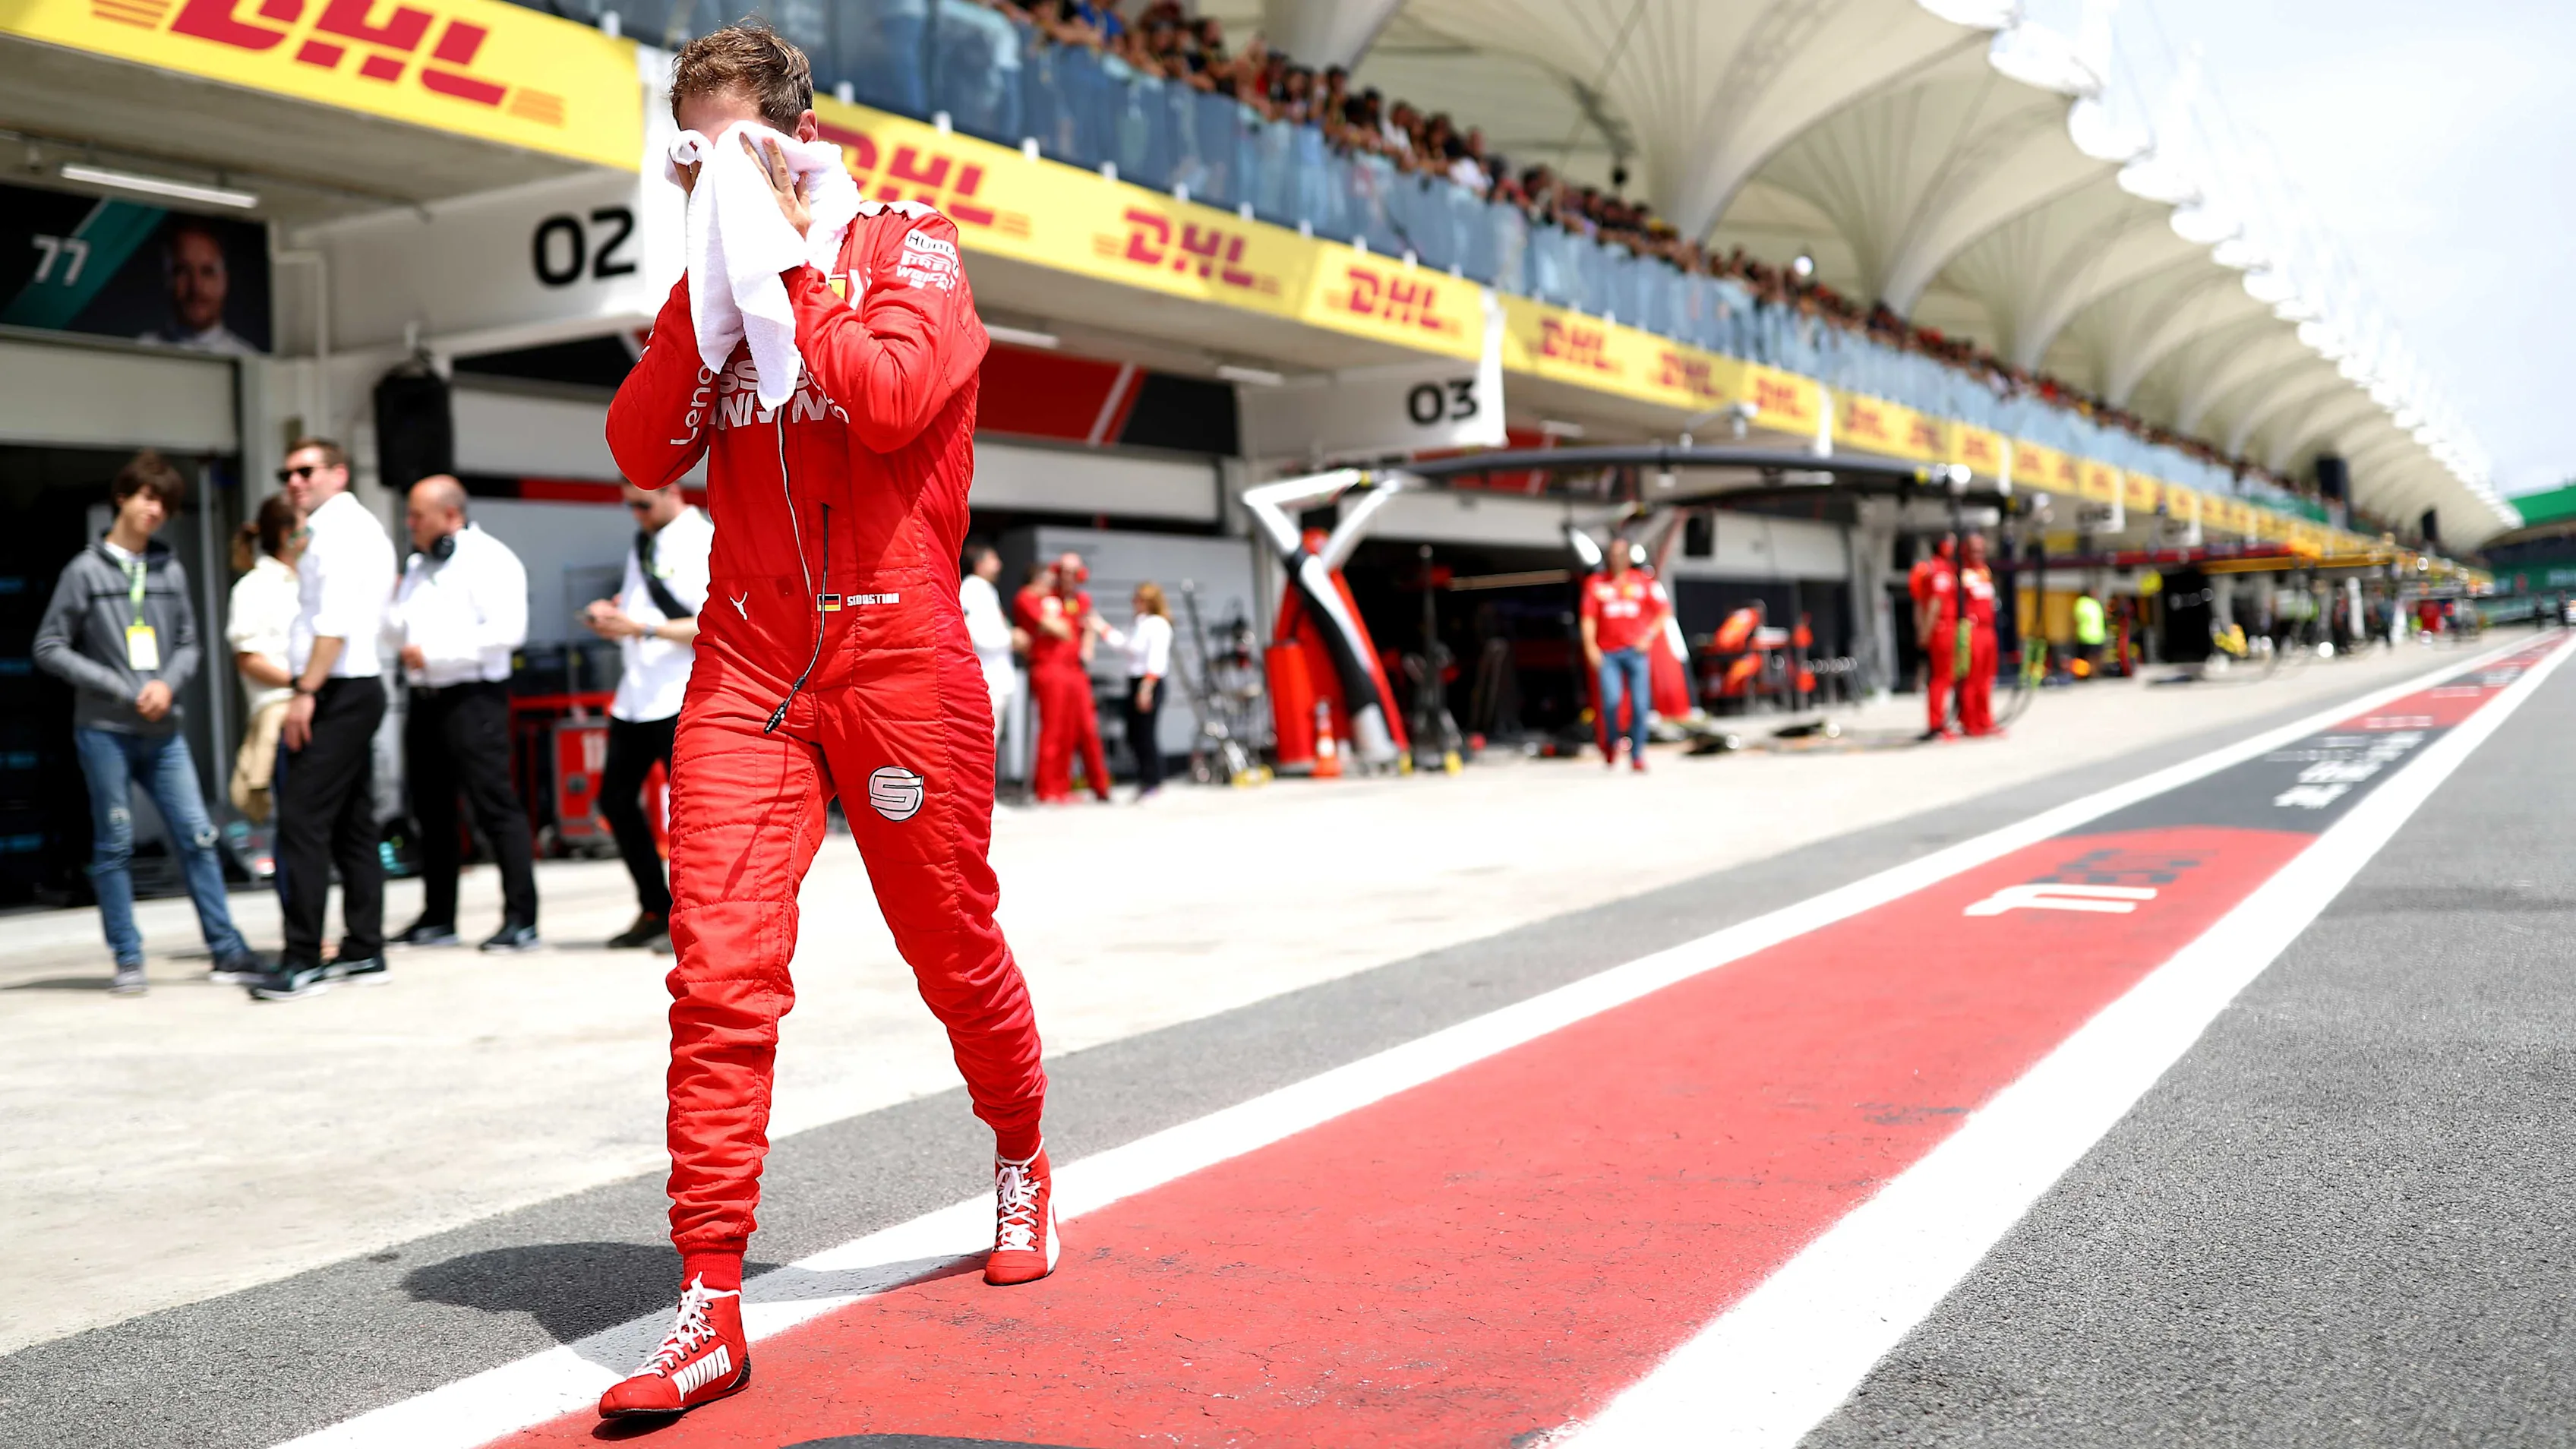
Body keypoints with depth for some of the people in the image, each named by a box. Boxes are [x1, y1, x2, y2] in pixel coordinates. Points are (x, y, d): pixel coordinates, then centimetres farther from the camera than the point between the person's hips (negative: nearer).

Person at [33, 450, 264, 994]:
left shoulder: (170, 570, 8)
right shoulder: (85, 570, -2)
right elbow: (49, 648, -2)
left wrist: (168, 684, -8)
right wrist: (121, 689, -10)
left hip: (163, 731, 3)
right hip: (104, 731, -3)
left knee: (197, 837, 0)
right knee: (115, 845, 3)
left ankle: (227, 950, 4)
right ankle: (127, 960, 9)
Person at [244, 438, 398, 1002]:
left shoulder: (335, 529, -9)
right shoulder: (365, 528, 21)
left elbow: (335, 618, -20)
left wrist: (306, 691, -22)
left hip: (337, 692, -10)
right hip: (363, 687, 10)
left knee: (301, 822, -11)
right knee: (353, 826, 11)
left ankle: (303, 960, -12)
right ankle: (364, 950, 14)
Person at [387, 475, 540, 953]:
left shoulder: (490, 560, -7)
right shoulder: (417, 564, 19)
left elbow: (507, 631, -19)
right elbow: (399, 631, 23)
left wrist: (431, 655, -17)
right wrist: (388, 605, 1)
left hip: (472, 697, -9)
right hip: (424, 699, 9)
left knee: (495, 806, -10)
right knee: (431, 810, 13)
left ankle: (521, 920, -9)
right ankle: (437, 918, 22)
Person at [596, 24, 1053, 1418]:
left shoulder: (908, 247, 1)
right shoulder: (713, 288, 15)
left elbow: (887, 397, -18)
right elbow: (644, 452, 2)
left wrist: (792, 261, -10)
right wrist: (709, 289, -4)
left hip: (898, 660, -3)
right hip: (747, 670, 3)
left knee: (955, 949, 9)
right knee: (718, 971, -9)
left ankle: (1022, 1162, 38)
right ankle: (710, 1307, -5)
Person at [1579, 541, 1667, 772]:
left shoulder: (1643, 582, 7)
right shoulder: (1596, 583, 6)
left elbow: (1663, 611, 8)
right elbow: (1588, 617, 2)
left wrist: (1649, 636, -3)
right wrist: (1590, 646, -10)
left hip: (1636, 651, 1)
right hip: (1607, 653, -1)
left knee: (1640, 706, -4)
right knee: (1611, 700, -17)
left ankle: (1637, 756, 8)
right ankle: (1610, 741, 11)